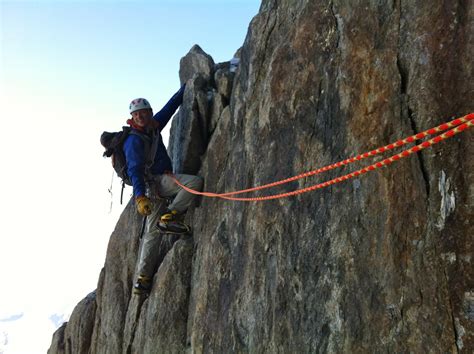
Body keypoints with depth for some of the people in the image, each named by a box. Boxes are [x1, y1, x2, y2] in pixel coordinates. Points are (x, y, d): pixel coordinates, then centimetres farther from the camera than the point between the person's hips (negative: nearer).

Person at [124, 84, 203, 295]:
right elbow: (134, 169, -20)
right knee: (195, 181, -21)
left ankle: (142, 279, 10)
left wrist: (184, 88, 28)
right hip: (154, 182, -8)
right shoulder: (134, 140, -10)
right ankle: (169, 218, -21)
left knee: (152, 232, 7)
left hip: (157, 184, 8)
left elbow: (170, 106, 25)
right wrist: (140, 197, -31)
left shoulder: (153, 127, 15)